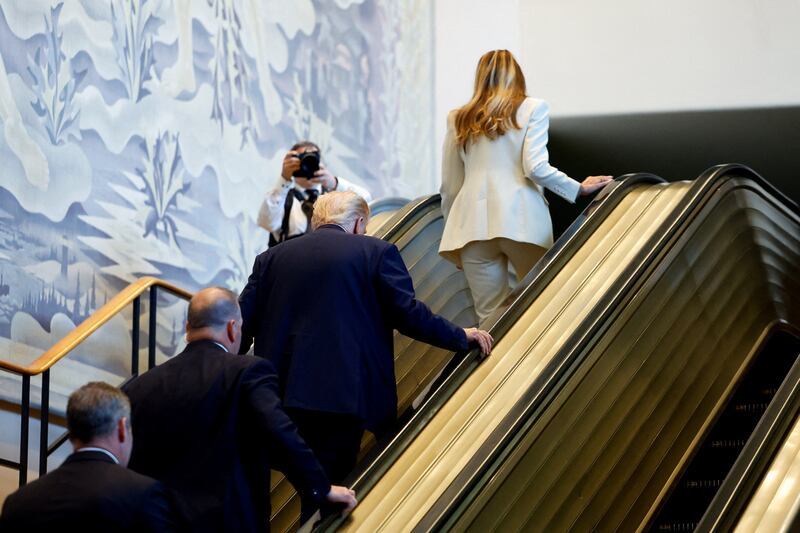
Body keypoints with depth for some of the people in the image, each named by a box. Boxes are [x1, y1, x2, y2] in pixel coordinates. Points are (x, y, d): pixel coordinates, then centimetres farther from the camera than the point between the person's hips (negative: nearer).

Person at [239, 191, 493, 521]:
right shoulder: (376, 253, 3)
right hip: (341, 395, -4)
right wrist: (460, 336, 12)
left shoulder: (271, 258, 14)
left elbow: (243, 323, 11)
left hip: (281, 394, 4)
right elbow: (408, 314, -2)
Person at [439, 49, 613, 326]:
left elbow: (449, 187, 16)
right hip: (521, 221, -3)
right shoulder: (533, 108, 6)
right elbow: (535, 167, -5)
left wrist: (455, 230, 27)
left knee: (490, 318, 0)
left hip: (472, 223, 3)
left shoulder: (457, 118, 15)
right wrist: (579, 188, 6)